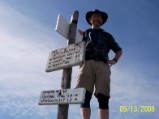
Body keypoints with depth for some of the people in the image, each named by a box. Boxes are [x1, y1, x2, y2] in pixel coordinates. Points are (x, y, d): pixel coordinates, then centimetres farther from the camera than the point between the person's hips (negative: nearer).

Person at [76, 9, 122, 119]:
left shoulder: (107, 35, 33)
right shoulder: (84, 34, 32)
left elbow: (119, 50, 31)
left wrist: (115, 60, 10)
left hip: (102, 65, 0)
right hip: (87, 64, 0)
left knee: (103, 98, -15)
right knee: (84, 96, -19)